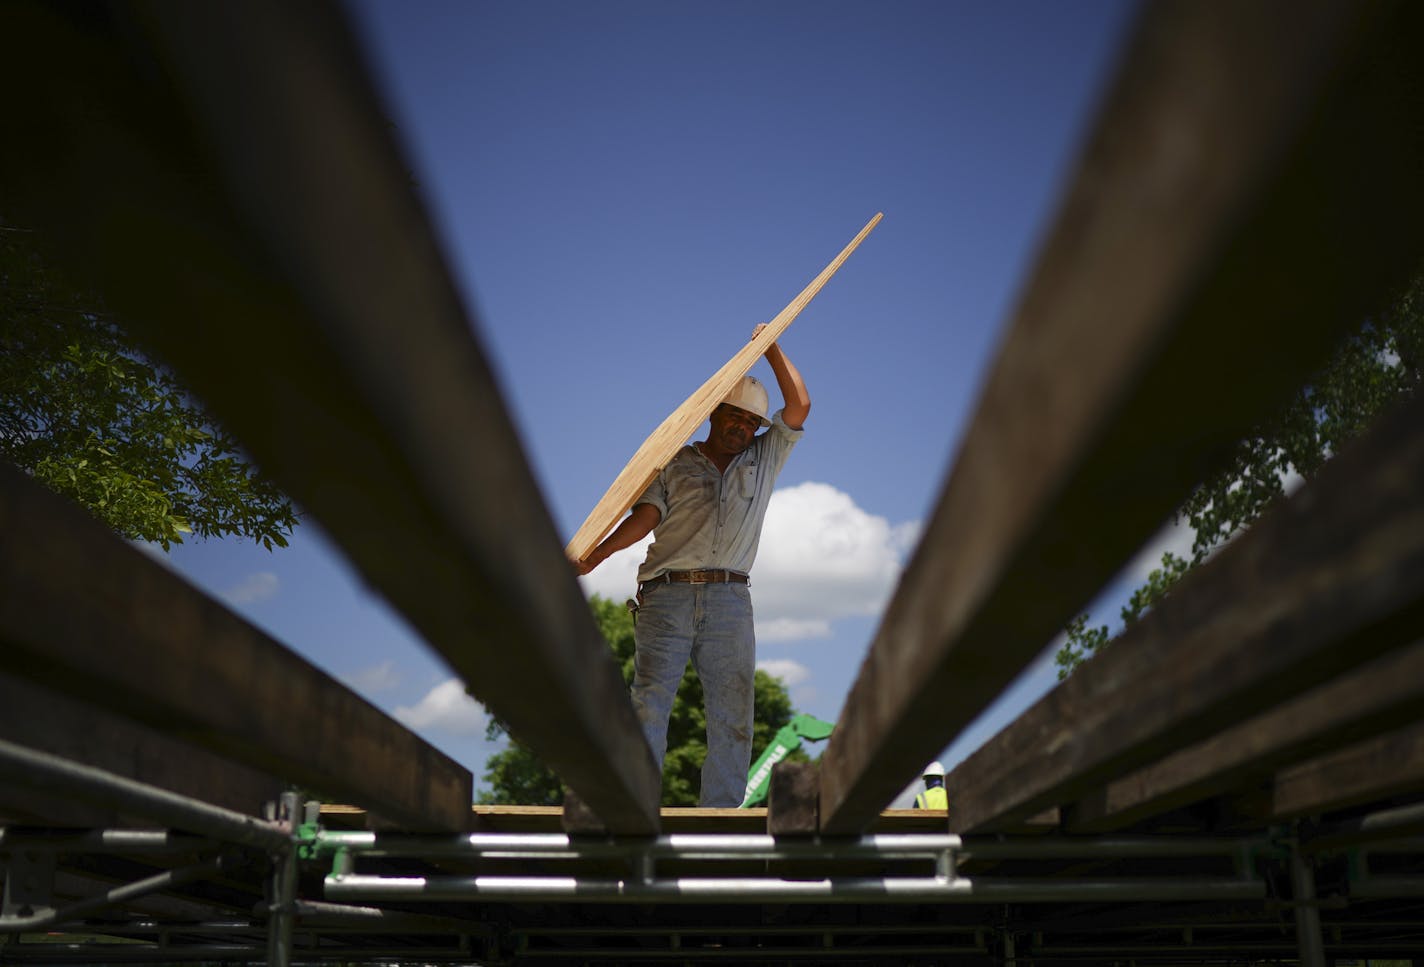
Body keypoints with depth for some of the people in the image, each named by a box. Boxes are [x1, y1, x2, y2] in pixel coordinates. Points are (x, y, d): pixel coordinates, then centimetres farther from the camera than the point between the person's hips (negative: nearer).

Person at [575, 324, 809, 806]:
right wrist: (595, 554, -12)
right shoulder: (674, 463, 15)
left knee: (733, 718, -2)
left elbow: (799, 407, 15)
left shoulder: (763, 460, 22)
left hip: (730, 603, 2)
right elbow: (645, 516, 3)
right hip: (667, 596, -2)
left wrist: (771, 349, 17)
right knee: (648, 707, -10)